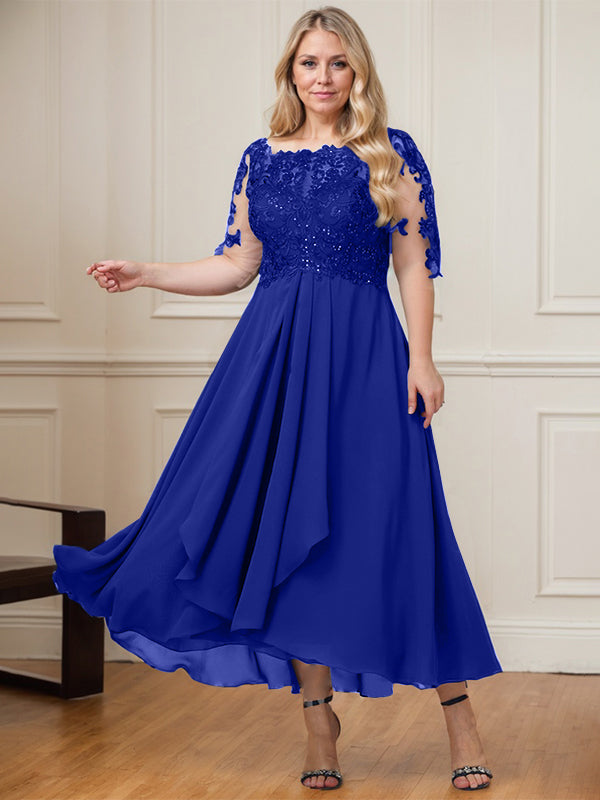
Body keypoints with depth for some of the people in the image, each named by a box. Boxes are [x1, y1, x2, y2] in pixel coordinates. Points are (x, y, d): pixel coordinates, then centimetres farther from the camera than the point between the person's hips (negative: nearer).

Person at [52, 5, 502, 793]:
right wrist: (144, 274, 10)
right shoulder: (262, 158, 11)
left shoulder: (392, 154, 2)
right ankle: (319, 714, 14)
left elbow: (416, 265, 0)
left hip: (362, 354, -3)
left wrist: (422, 359, -8)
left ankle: (456, 708, 9)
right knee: (288, 533, 2)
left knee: (384, 528, -5)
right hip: (274, 351, 4)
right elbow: (237, 264, 15)